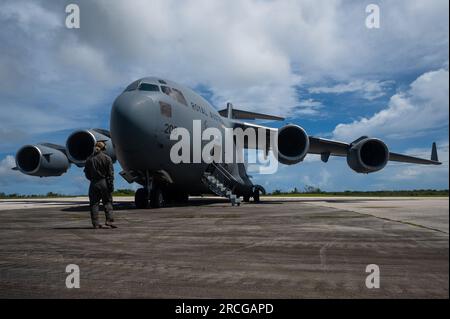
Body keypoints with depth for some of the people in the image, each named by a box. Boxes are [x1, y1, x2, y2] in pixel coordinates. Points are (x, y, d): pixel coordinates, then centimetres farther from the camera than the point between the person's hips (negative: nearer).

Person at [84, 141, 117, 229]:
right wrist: (111, 184, -5)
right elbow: (110, 173, -6)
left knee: (94, 203, 6)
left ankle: (95, 223, 5)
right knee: (108, 202, 4)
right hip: (104, 182, -2)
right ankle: (109, 220, -7)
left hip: (94, 184, 3)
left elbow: (86, 173, 11)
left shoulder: (89, 159, 7)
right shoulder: (107, 158, -2)